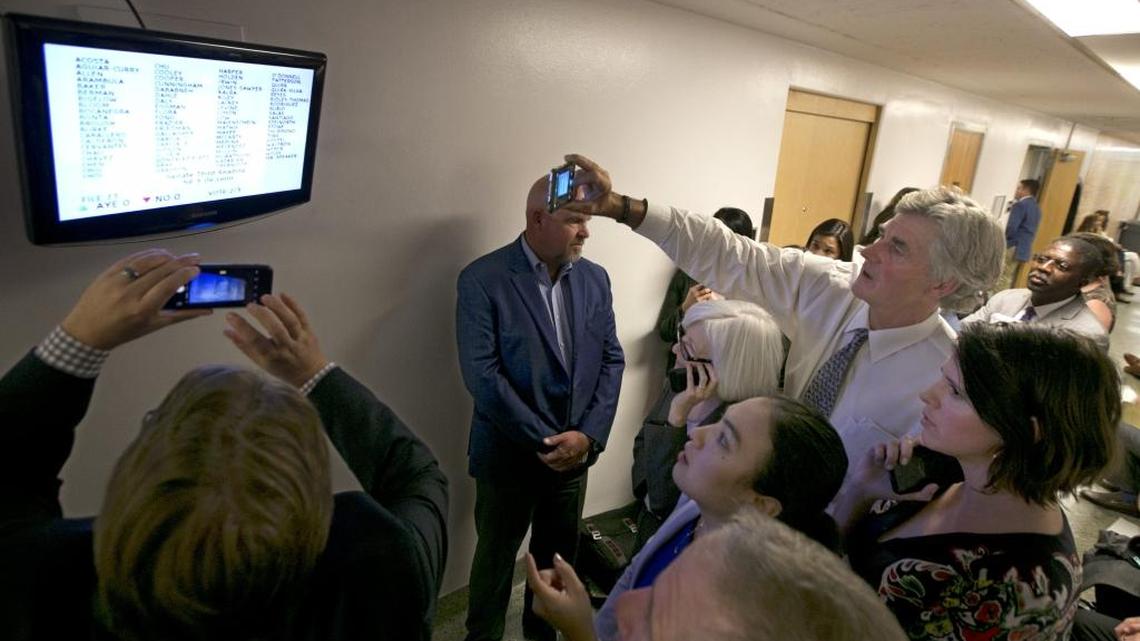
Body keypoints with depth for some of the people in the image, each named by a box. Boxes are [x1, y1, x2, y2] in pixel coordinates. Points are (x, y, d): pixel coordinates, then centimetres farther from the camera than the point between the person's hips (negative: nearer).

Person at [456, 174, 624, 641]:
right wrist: (543, 440, -17)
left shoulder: (595, 278, 1)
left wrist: (588, 435, -10)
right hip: (509, 455, -4)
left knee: (558, 557, 21)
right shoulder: (483, 279, -14)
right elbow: (482, 374, -19)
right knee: (496, 558, 17)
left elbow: (611, 360, 2)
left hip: (574, 451, 5)